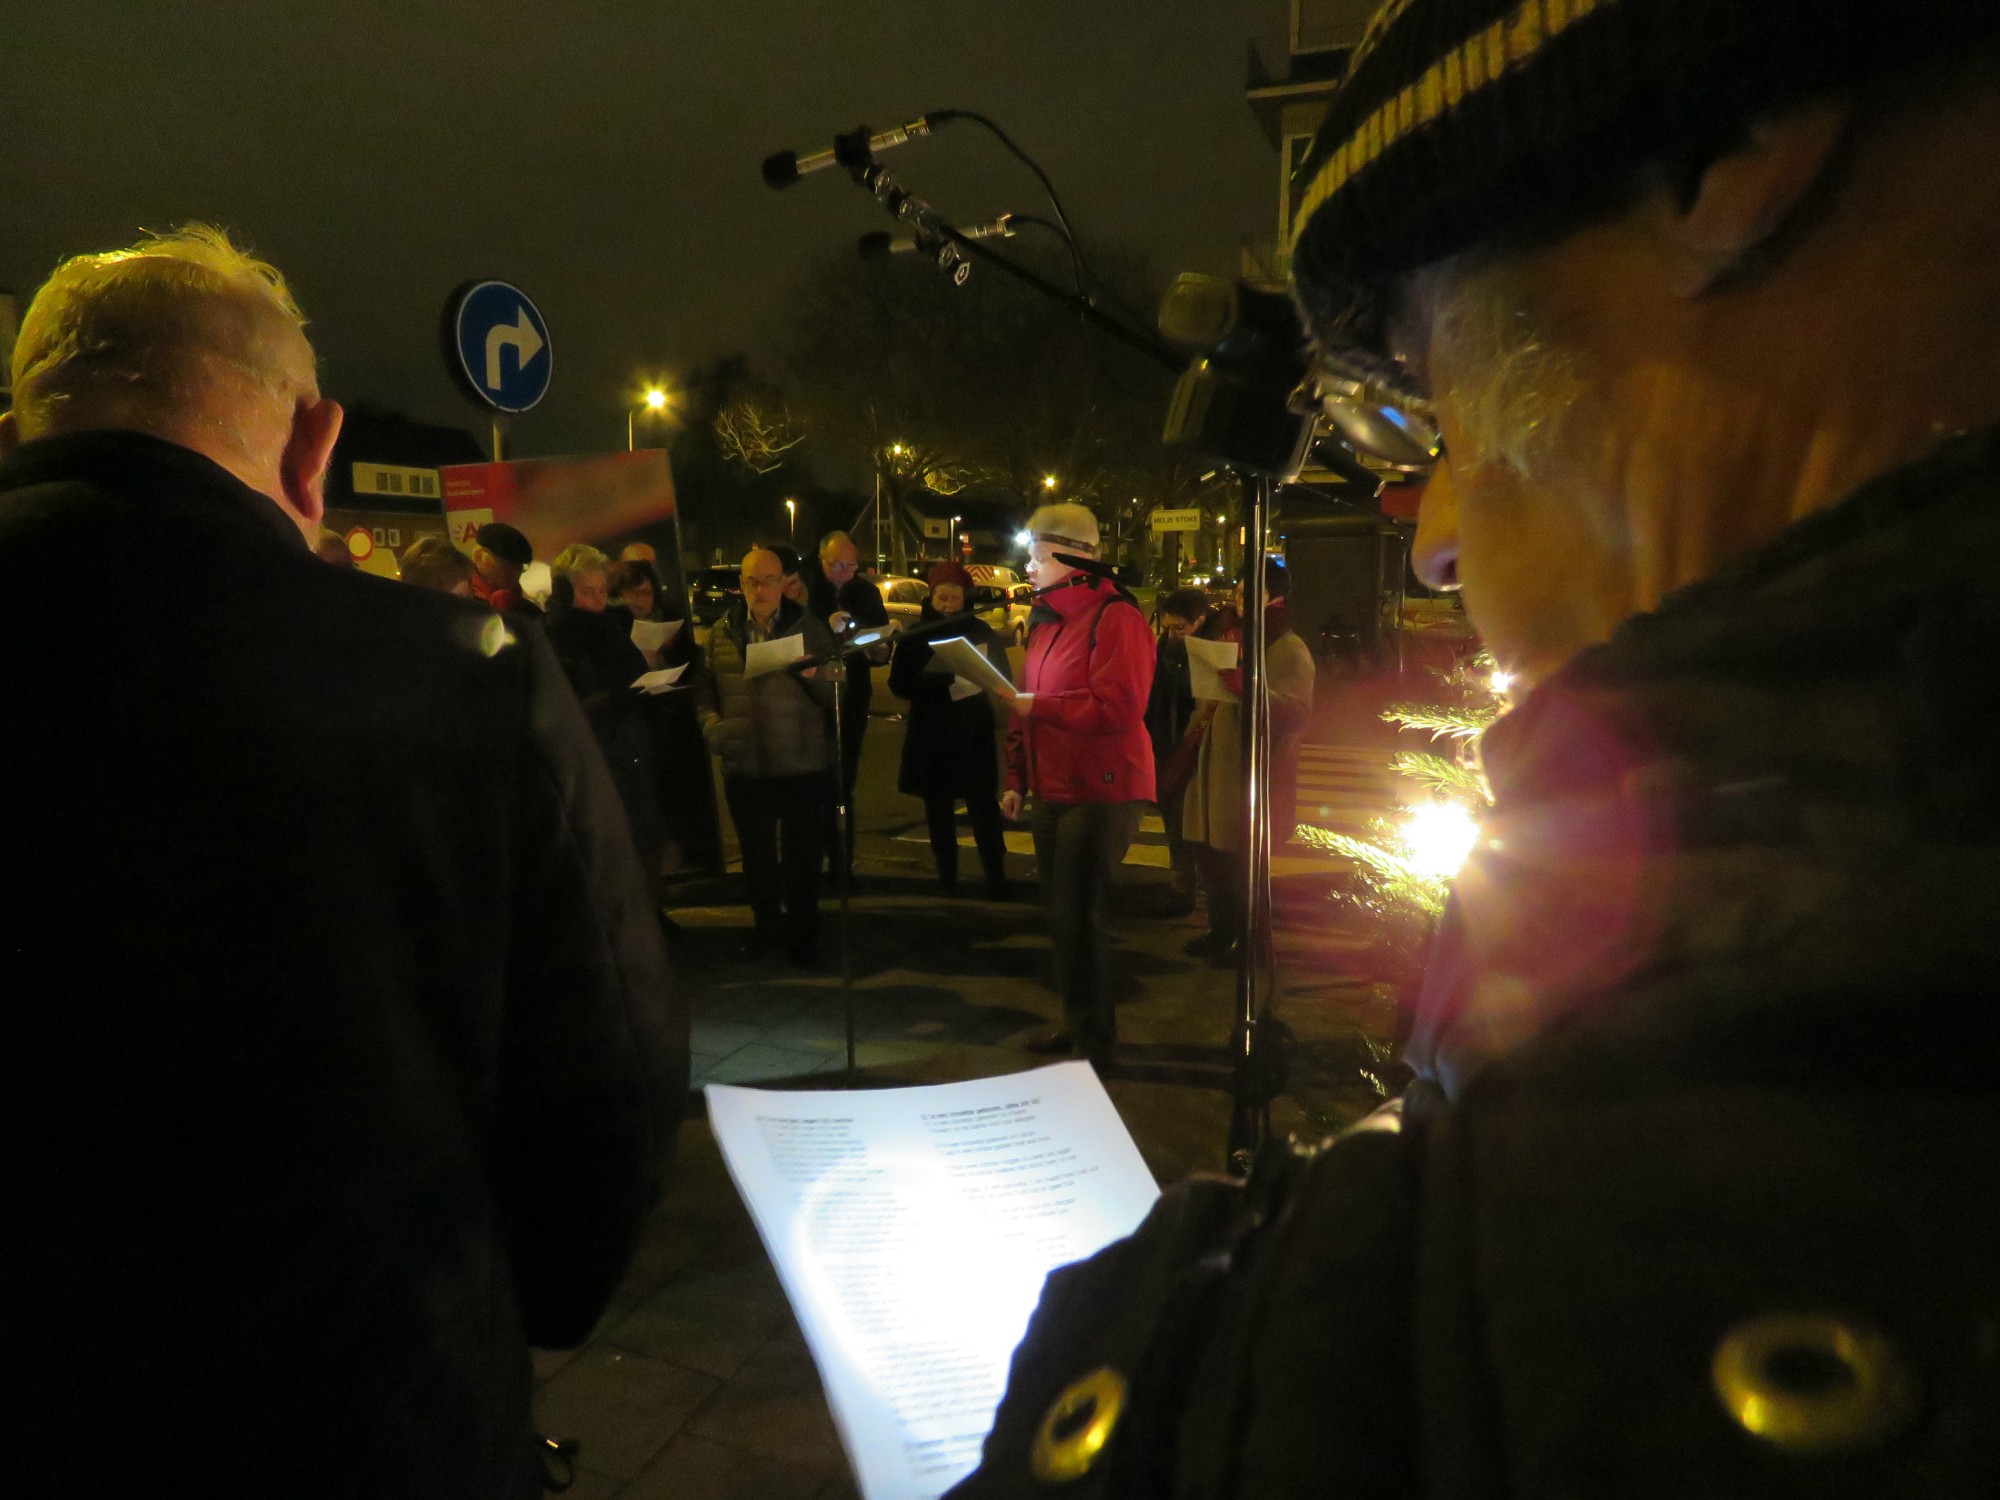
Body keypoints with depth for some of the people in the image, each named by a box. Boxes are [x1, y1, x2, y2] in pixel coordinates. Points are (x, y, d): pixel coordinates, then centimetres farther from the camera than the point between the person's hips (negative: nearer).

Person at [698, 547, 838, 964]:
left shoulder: (808, 627, 1)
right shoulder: (722, 632, 6)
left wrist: (813, 673, -20)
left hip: (802, 765, -2)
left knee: (802, 855, 6)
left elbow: (837, 694, 0)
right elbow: (705, 690, 10)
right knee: (756, 853, 14)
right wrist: (713, 726, -8)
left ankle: (803, 934, 22)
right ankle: (768, 926, 32)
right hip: (744, 766, 2)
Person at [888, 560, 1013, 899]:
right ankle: (947, 881, 16)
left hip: (974, 734, -1)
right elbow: (899, 684, -4)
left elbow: (1003, 679, 2)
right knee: (939, 811, 6)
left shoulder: (980, 631, 5)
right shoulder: (915, 636, 6)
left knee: (983, 807, -8)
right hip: (930, 735, 2)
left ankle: (996, 882, -5)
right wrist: (940, 684, -21)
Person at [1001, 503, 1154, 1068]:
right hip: (1052, 791, 9)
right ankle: (1077, 1022, 27)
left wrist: (1036, 706, -19)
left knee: (1077, 918, -8)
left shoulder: (1115, 617, -13)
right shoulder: (1047, 620, 16)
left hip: (1100, 793, -9)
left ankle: (1095, 1040, 6)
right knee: (1061, 914, 14)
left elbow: (1118, 707, -23)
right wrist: (1017, 780, 15)